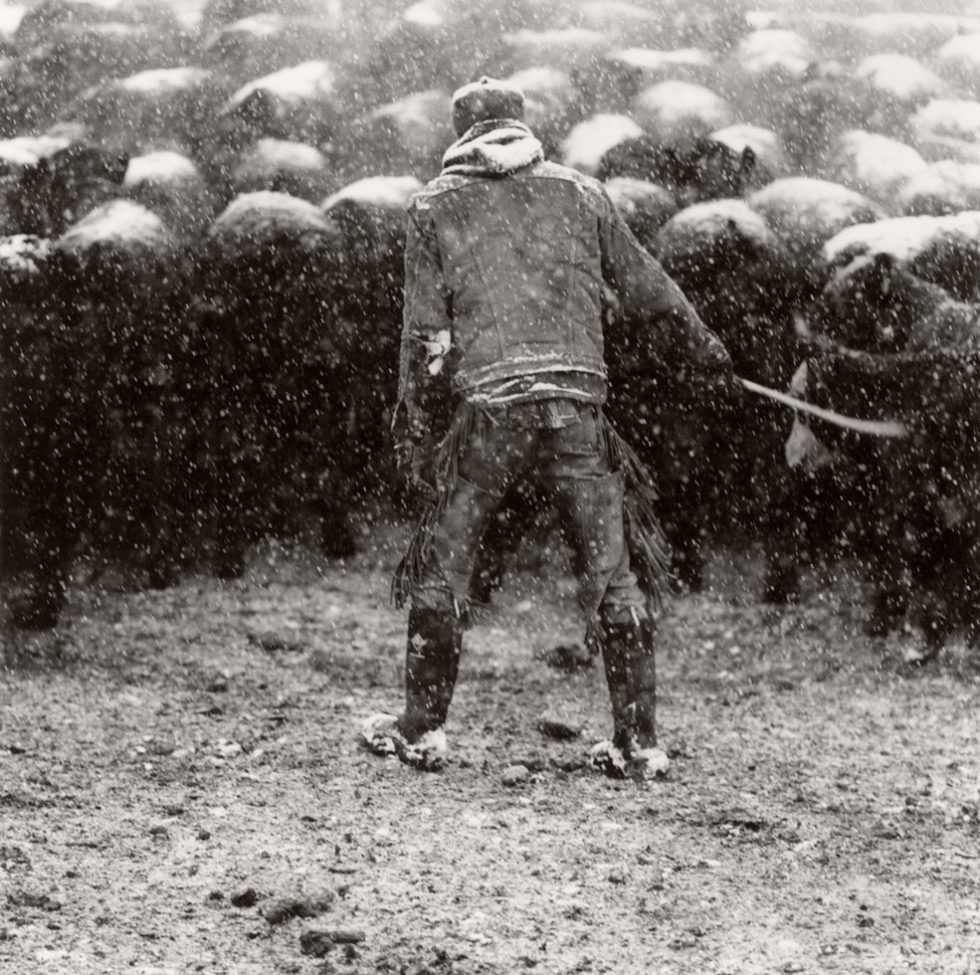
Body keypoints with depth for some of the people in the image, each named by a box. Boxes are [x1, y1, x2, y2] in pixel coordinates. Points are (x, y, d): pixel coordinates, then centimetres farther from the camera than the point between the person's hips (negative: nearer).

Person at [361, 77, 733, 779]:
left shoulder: (437, 207, 8)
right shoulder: (578, 194, 12)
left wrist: (414, 428, 9)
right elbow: (647, 288, 19)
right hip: (577, 406, 1)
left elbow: (425, 334, 3)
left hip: (487, 408, -1)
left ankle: (423, 729, 15)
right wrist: (703, 346, 34)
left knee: (444, 566, 12)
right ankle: (639, 743, 7)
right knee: (613, 572, 7)